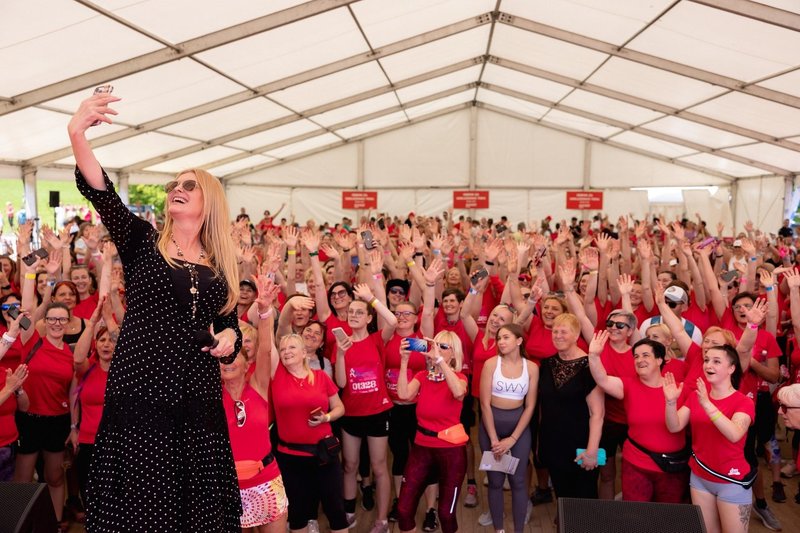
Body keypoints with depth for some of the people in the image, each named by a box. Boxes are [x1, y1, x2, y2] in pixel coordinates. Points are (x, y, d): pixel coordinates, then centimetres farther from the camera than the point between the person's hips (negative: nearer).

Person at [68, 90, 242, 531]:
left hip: (199, 399, 2)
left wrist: (229, 338, -7)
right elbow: (100, 193, -15)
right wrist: (77, 135, -30)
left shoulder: (221, 265, 10)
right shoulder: (142, 241, 3)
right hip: (140, 394, -2)